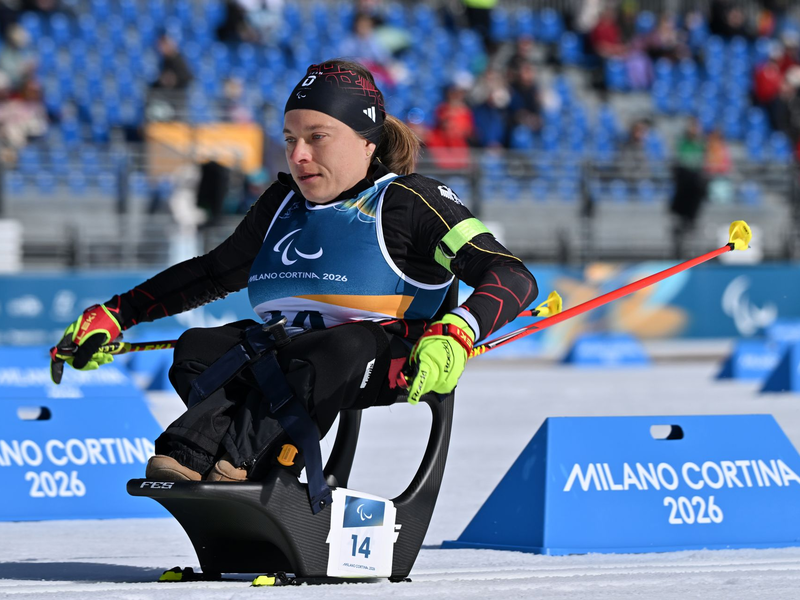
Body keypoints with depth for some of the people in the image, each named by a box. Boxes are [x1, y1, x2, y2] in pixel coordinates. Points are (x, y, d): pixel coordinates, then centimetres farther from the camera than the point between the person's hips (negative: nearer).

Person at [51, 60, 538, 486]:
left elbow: (514, 278, -11)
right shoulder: (283, 203, 18)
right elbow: (214, 275, 32)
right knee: (198, 348, -20)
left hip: (380, 362, -6)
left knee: (340, 348, -38)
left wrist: (455, 335, -31)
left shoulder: (409, 201, -2)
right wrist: (113, 316, 25)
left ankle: (239, 457, -51)